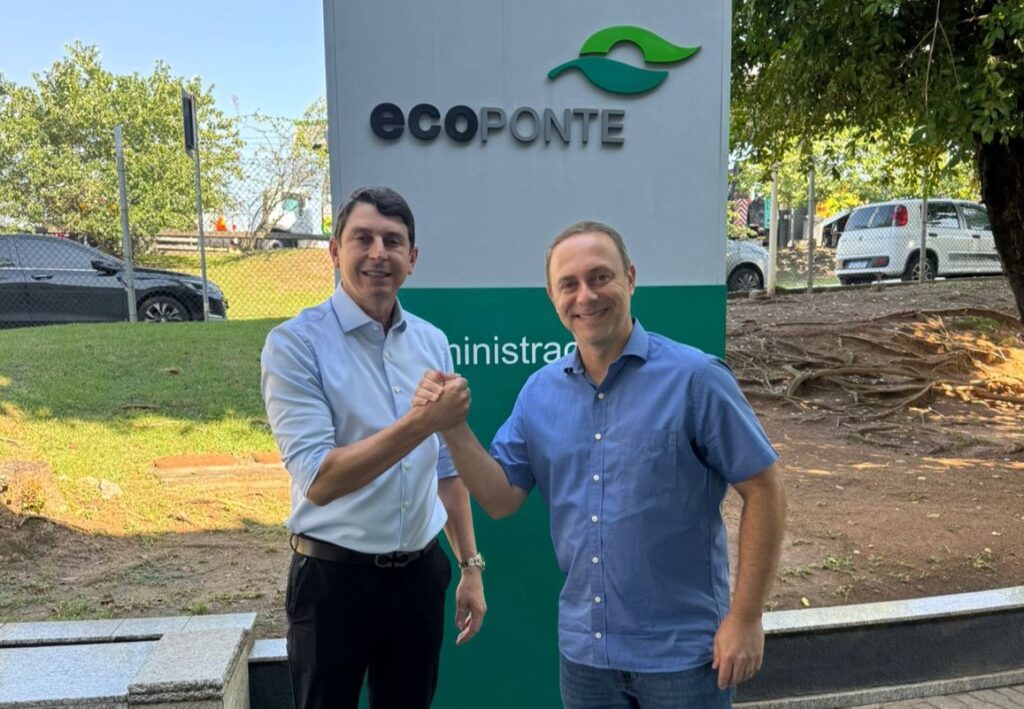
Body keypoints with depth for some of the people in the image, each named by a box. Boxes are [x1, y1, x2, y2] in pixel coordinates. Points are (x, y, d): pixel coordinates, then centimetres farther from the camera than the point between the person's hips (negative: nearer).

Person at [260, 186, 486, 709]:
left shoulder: (432, 342, 4)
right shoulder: (296, 343, -13)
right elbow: (317, 480, -21)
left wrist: (470, 566, 10)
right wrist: (420, 422, -30)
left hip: (420, 574, 5)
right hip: (334, 579, -4)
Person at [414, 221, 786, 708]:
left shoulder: (694, 378, -13)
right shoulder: (540, 392, 1)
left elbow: (764, 491, -10)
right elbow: (500, 498, 2)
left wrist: (745, 619, -11)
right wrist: (452, 426, -13)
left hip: (682, 652, -4)